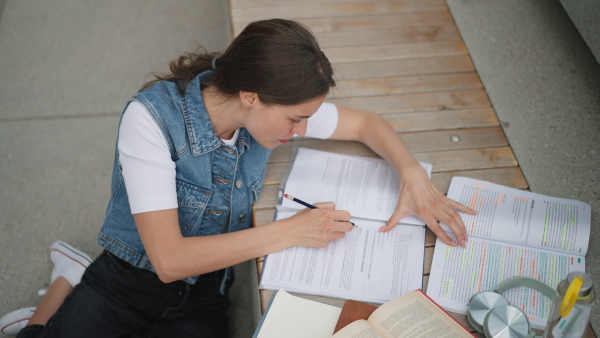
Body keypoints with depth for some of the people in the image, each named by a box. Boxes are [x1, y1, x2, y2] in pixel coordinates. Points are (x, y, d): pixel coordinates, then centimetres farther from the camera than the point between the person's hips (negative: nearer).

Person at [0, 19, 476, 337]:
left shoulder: (273, 108, -11)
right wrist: (289, 231, -29)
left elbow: (366, 124, 4)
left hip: (203, 296, 5)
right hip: (128, 282, -4)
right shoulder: (152, 116, -26)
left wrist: (413, 173, -15)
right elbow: (168, 258, -29)